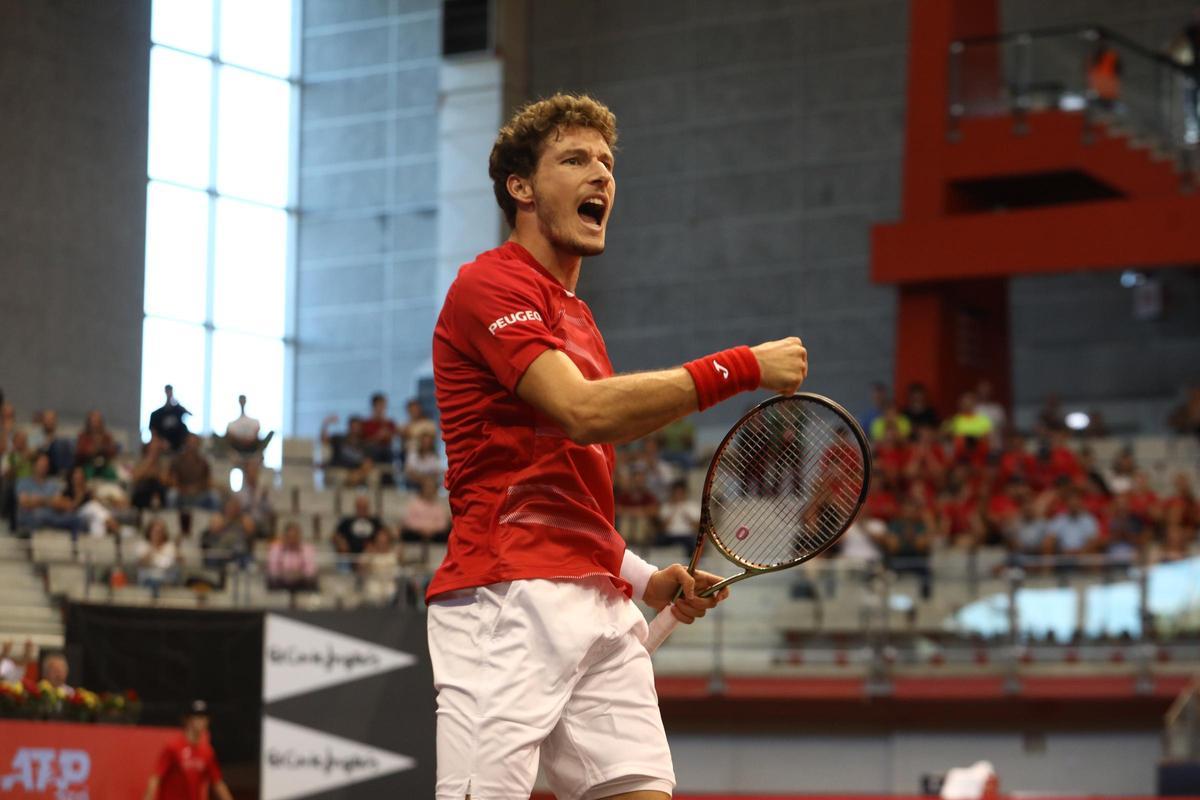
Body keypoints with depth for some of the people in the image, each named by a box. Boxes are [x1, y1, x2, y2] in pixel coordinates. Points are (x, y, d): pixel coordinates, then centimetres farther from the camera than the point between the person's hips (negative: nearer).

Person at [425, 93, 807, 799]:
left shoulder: (576, 316, 26)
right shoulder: (491, 284, -3)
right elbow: (583, 412, -19)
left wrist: (643, 578, 14)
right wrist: (743, 367, -15)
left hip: (598, 607, 9)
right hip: (509, 595, -9)